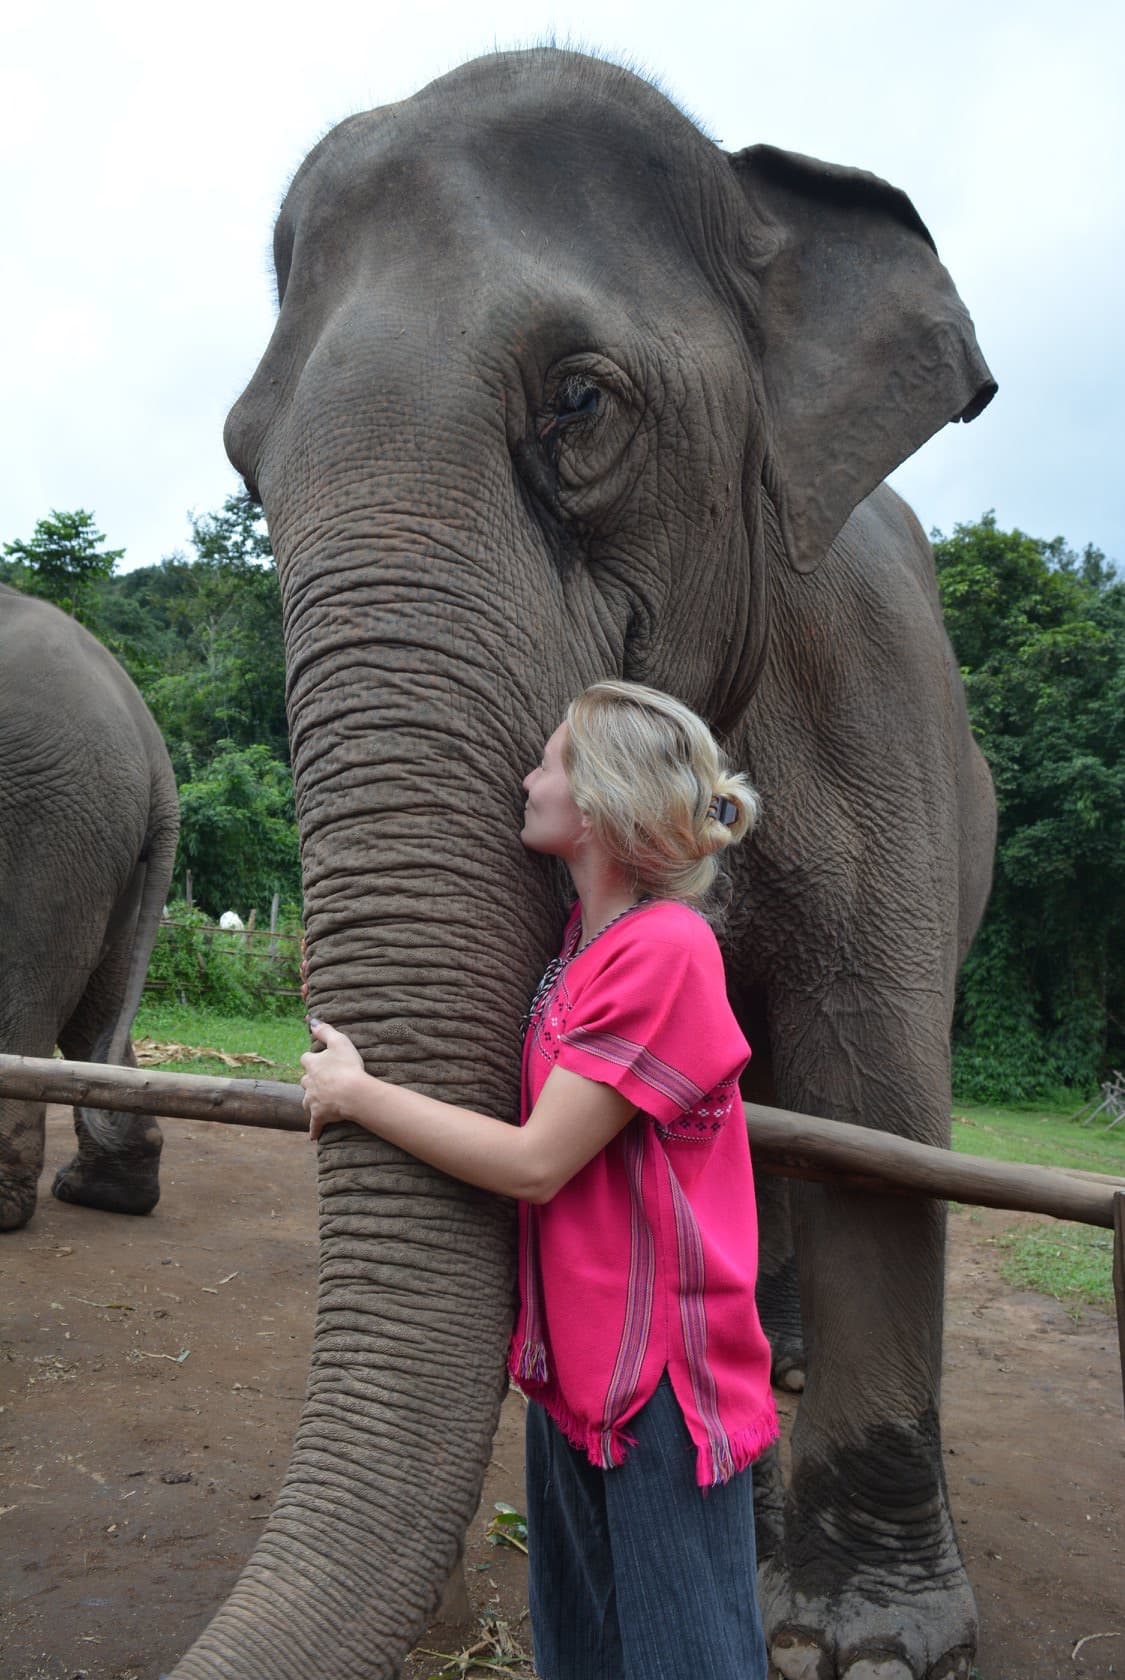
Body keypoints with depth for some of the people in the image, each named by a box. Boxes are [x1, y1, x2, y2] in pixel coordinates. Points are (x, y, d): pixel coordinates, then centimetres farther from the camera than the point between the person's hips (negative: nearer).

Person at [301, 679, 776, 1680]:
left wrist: (355, 1093, -12)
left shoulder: (665, 949, -22)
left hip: (662, 1373, -9)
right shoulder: (579, 938, 6)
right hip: (572, 1360, 9)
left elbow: (534, 1164, -23)